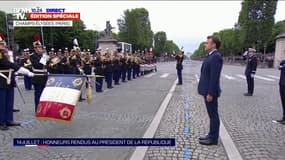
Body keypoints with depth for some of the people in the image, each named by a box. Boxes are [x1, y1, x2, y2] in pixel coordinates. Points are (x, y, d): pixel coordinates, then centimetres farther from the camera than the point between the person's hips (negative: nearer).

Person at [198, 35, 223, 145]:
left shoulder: (216, 56, -18)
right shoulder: (211, 56, 13)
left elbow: (214, 77, -22)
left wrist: (210, 93, -21)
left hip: (211, 92, -10)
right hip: (208, 90, 10)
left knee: (213, 115, 2)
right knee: (212, 115, 16)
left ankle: (213, 139, 14)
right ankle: (211, 135, 28)